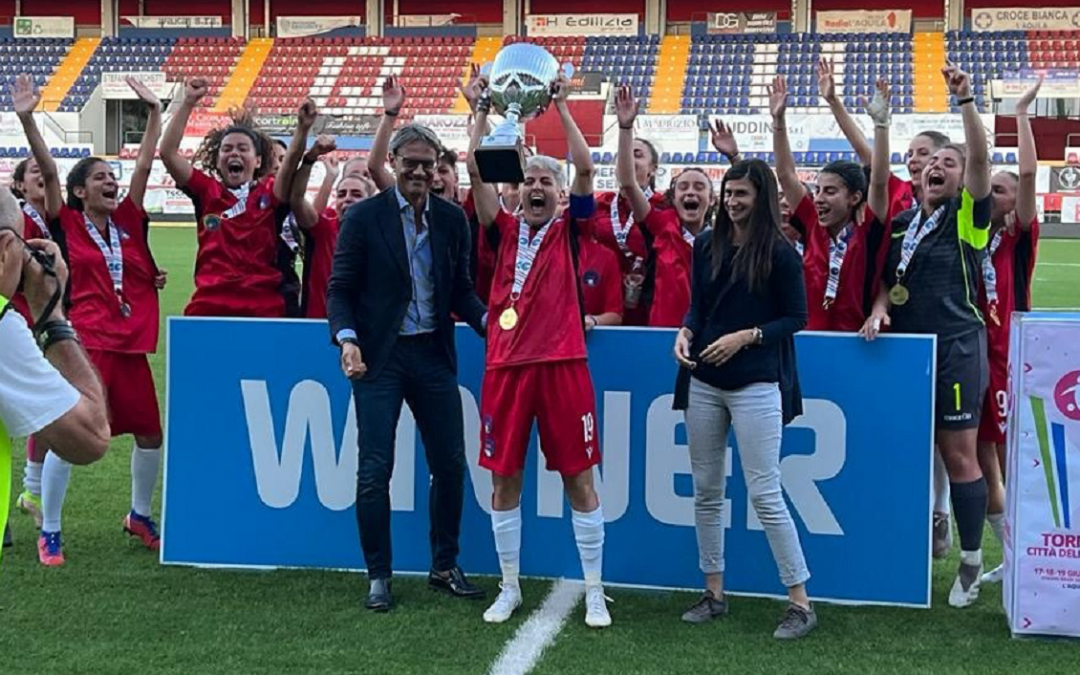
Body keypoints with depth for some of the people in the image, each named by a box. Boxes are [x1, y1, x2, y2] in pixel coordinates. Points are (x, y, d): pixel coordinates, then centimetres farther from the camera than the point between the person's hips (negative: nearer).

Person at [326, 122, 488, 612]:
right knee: (375, 470, -1)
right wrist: (347, 339, -20)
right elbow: (340, 290, -4)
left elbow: (460, 289, 10)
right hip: (379, 356, -3)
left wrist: (487, 319, -9)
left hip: (433, 354, 4)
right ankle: (378, 576, 12)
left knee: (450, 464, 8)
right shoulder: (364, 217, -5)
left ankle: (445, 567, 25)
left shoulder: (452, 219, 6)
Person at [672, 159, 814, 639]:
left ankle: (800, 603, 3)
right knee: (706, 491, 11)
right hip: (704, 382, 6)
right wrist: (686, 332, -6)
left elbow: (796, 318, -4)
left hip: (755, 384, -6)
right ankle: (714, 593, 23)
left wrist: (746, 337, -15)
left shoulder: (780, 254, -7)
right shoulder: (706, 246, 8)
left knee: (765, 495, -7)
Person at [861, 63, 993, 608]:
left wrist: (965, 100, -25)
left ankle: (971, 563, 8)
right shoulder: (901, 224, 13)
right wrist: (879, 308, -4)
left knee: (959, 454, -2)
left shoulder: (968, 216, -2)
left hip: (956, 347, -5)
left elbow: (980, 157, -16)